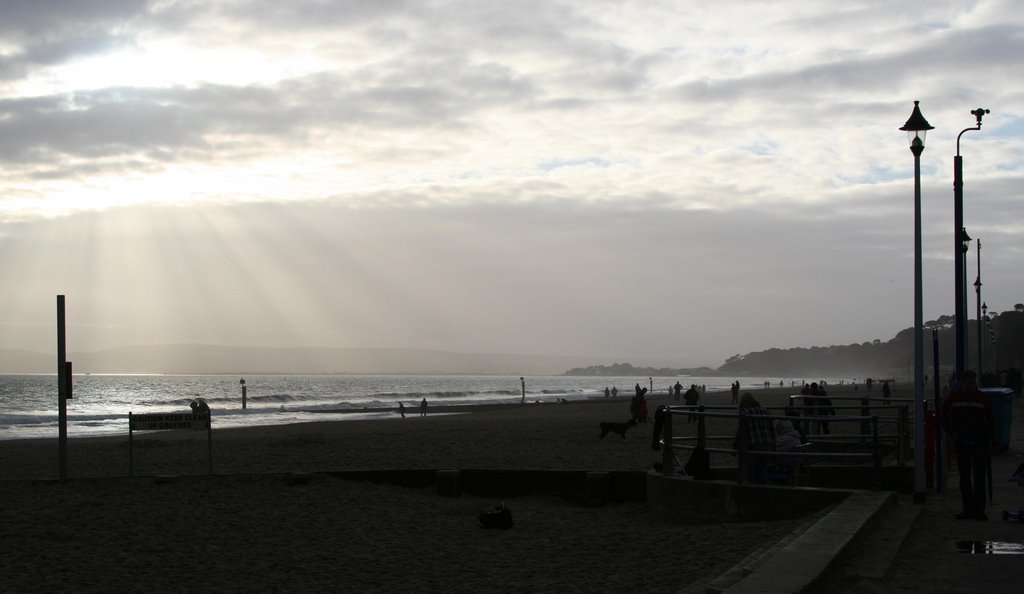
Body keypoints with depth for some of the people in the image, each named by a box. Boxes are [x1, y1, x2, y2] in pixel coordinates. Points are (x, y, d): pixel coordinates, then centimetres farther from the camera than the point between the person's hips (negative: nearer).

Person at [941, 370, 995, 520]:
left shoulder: (983, 398, 0)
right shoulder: (952, 399, 2)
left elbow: (989, 421, 6)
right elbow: (945, 418, 13)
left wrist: (990, 441, 3)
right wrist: (951, 434, 0)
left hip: (980, 442, -2)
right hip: (962, 443, 2)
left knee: (980, 477, -6)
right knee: (964, 477, 6)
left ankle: (979, 509, -3)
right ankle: (968, 509, 12)